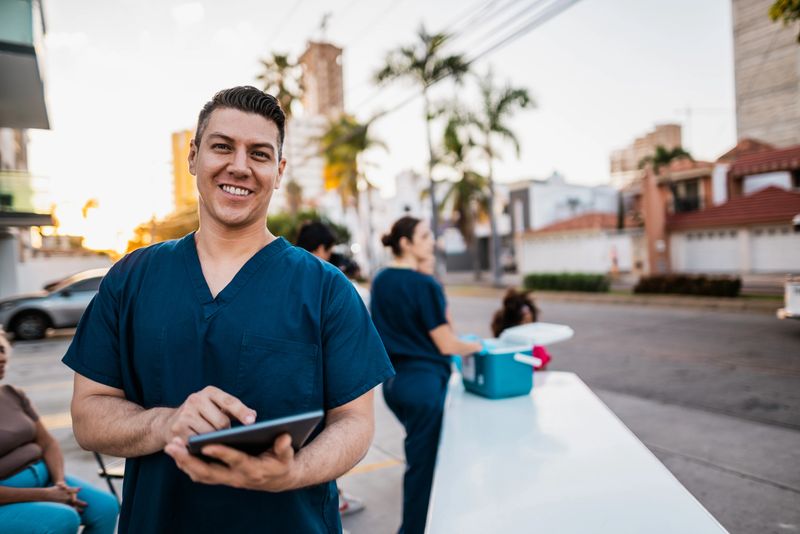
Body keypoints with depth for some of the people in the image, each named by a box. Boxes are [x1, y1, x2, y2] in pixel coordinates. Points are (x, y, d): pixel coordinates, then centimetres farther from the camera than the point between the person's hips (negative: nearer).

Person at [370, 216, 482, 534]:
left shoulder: (380, 281, 5)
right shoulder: (425, 285, -17)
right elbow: (447, 346, -12)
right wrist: (475, 346, 3)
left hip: (392, 380, 8)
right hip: (422, 382, -8)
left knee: (421, 449, 24)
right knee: (423, 461, 6)